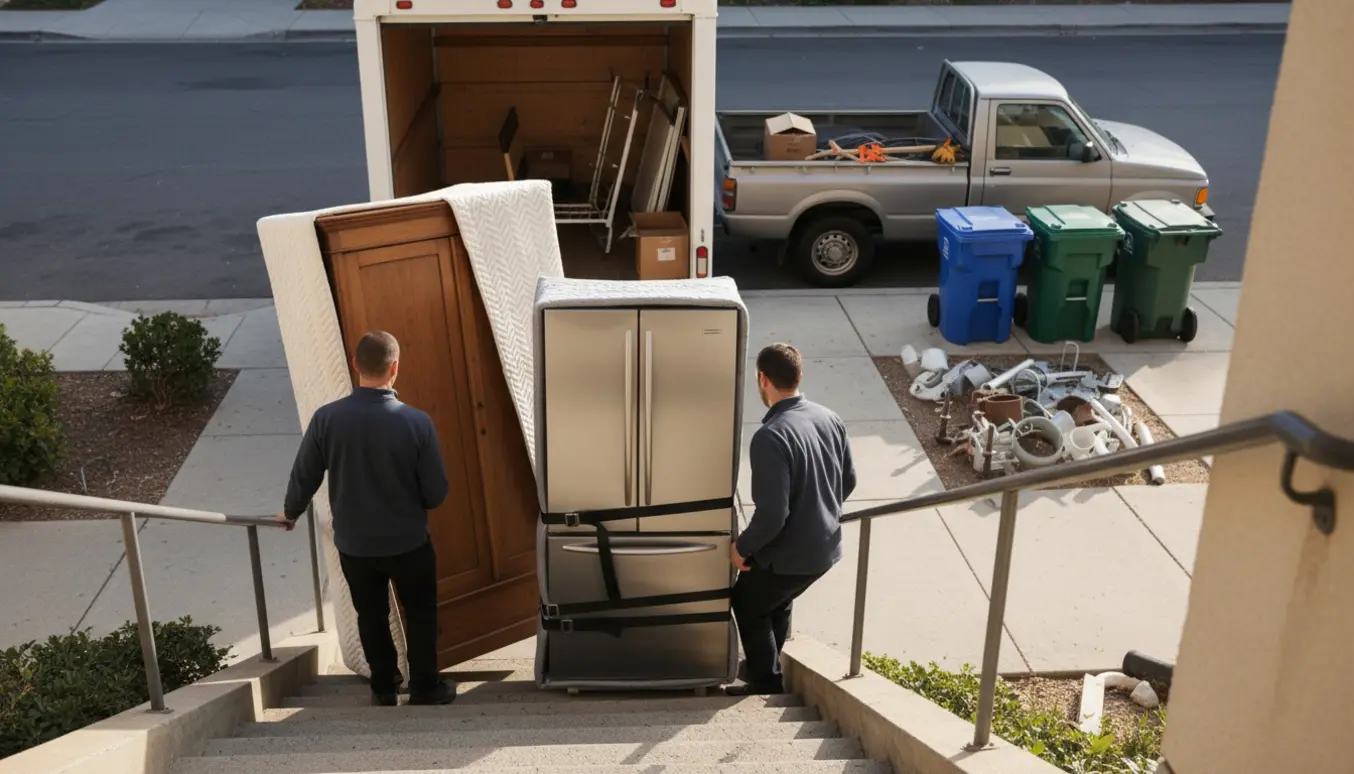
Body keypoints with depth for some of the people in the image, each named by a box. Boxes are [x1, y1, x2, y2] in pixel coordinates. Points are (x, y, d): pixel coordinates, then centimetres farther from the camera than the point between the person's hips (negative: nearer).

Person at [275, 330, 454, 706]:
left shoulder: (327, 418, -16)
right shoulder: (416, 422, -20)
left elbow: (304, 477, -3)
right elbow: (437, 492, -14)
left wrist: (290, 512, 18)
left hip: (353, 543, 2)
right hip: (408, 542, -2)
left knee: (371, 617, 21)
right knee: (420, 614, 19)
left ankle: (384, 689, 33)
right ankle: (425, 688, 27)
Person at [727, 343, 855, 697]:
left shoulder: (771, 437, -28)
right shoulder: (829, 419, -3)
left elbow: (772, 514, -29)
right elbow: (849, 480, 9)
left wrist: (743, 547, -12)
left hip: (788, 553, -7)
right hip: (825, 546, 7)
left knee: (748, 607, 20)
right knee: (778, 603, 30)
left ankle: (766, 685, 27)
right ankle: (765, 667, 47)